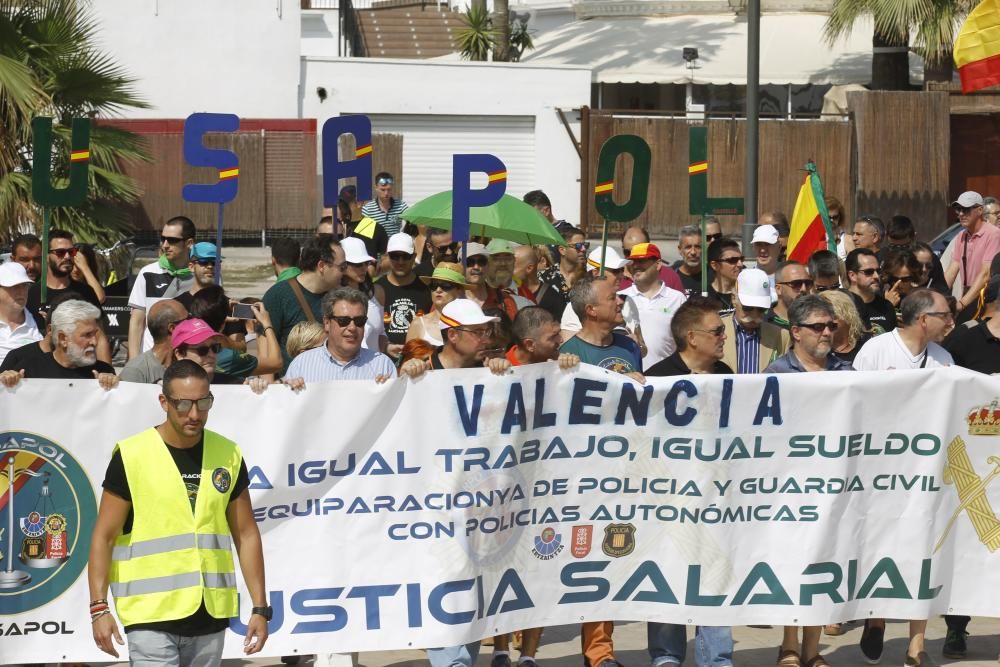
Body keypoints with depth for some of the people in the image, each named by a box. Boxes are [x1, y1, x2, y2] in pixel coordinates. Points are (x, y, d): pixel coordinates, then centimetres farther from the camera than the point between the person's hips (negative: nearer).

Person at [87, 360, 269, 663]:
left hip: (211, 615, 4)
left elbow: (246, 535, 12)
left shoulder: (228, 456, 7)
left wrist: (260, 607, 6)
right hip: (151, 616, -4)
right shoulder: (131, 456, -4)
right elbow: (104, 536, -2)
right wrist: (99, 607, -10)